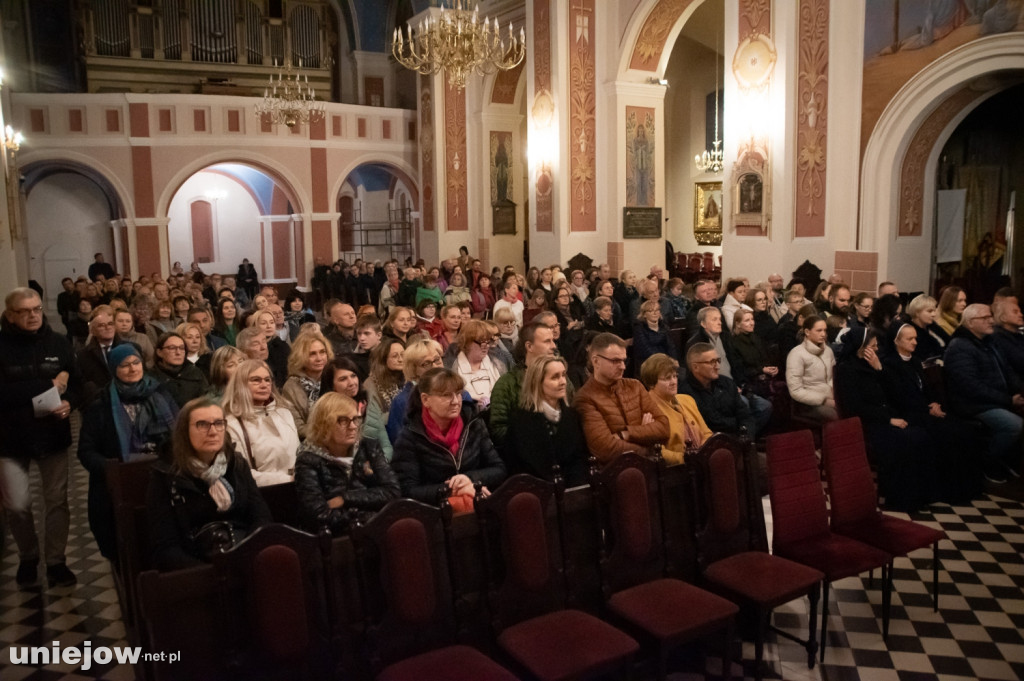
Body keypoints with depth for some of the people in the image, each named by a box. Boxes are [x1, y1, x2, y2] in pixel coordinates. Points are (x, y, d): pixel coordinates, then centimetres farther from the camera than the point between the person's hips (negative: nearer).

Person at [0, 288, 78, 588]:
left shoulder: (58, 343, -1)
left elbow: (79, 383, 1)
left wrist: (69, 402, -20)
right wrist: (49, 384, -18)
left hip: (53, 435, 2)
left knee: (57, 501, 8)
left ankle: (55, 561, 23)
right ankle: (28, 557, 28)